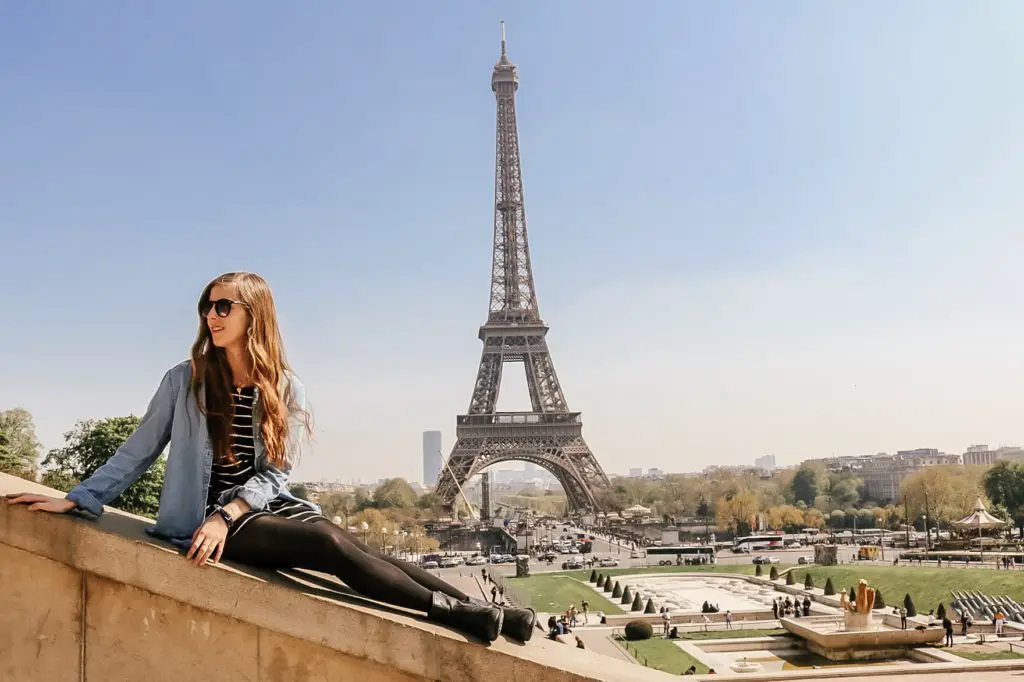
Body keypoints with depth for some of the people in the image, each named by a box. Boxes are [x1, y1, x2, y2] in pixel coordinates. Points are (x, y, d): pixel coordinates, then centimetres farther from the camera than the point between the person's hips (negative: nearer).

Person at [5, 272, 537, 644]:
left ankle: (477, 609, -26)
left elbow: (274, 473, -1)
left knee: (350, 547, -22)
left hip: (267, 506, 3)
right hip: (208, 514, -3)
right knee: (330, 546, -27)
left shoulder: (286, 390, 3)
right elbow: (138, 451, 6)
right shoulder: (185, 381, -1)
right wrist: (78, 499, -1)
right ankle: (457, 614, -29)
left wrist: (228, 516, -17)